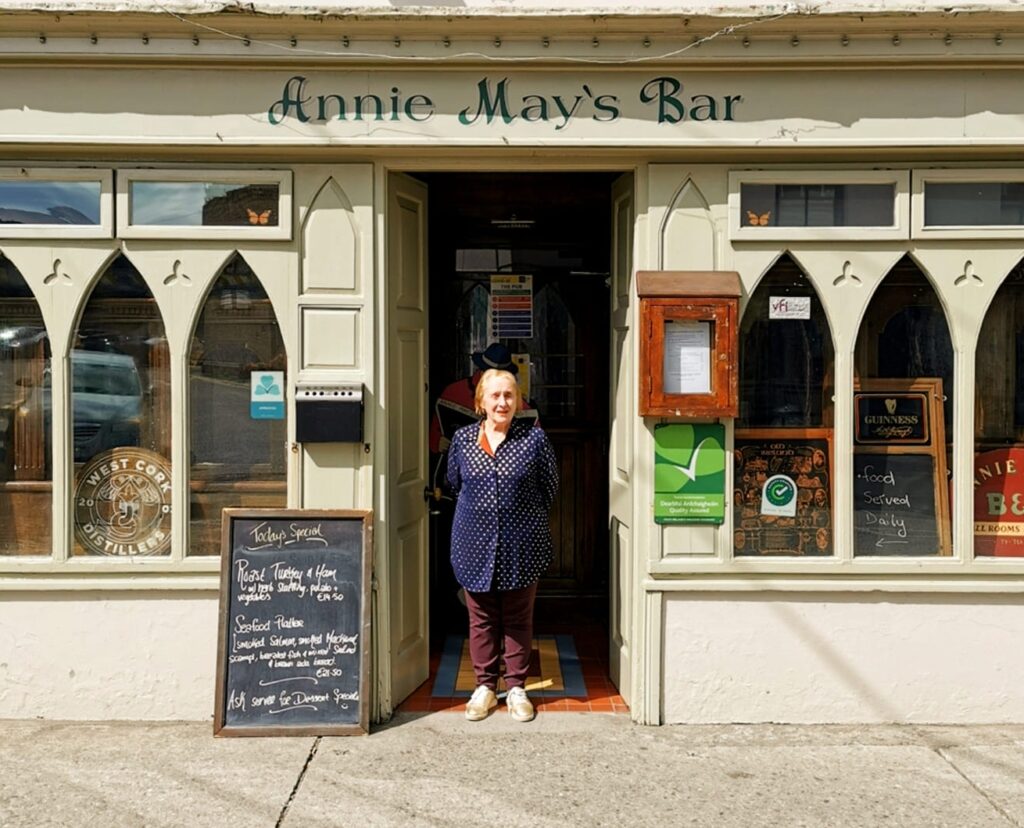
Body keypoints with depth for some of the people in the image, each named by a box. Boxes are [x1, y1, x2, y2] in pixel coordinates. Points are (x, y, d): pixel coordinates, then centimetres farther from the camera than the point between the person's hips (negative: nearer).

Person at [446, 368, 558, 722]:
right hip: (475, 543, 2)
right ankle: (484, 686, 22)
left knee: (518, 618, 10)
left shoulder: (534, 437, -5)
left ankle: (517, 687, 21)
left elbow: (550, 486, 5)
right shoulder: (462, 439, 1)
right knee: (481, 618, 10)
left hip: (521, 546, -1)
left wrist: (525, 516, 9)